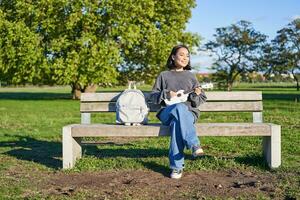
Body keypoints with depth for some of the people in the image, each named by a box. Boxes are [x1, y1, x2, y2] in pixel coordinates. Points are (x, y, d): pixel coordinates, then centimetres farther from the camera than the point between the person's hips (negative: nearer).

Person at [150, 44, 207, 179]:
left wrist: (196, 95, -6)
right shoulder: (164, 75, 18)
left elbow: (202, 99, 18)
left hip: (189, 113, 1)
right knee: (180, 107, -39)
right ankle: (194, 145, -44)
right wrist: (166, 94, -7)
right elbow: (153, 96, 13)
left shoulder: (191, 76, 21)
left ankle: (177, 166, -39)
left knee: (176, 123, -38)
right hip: (167, 113, -1)